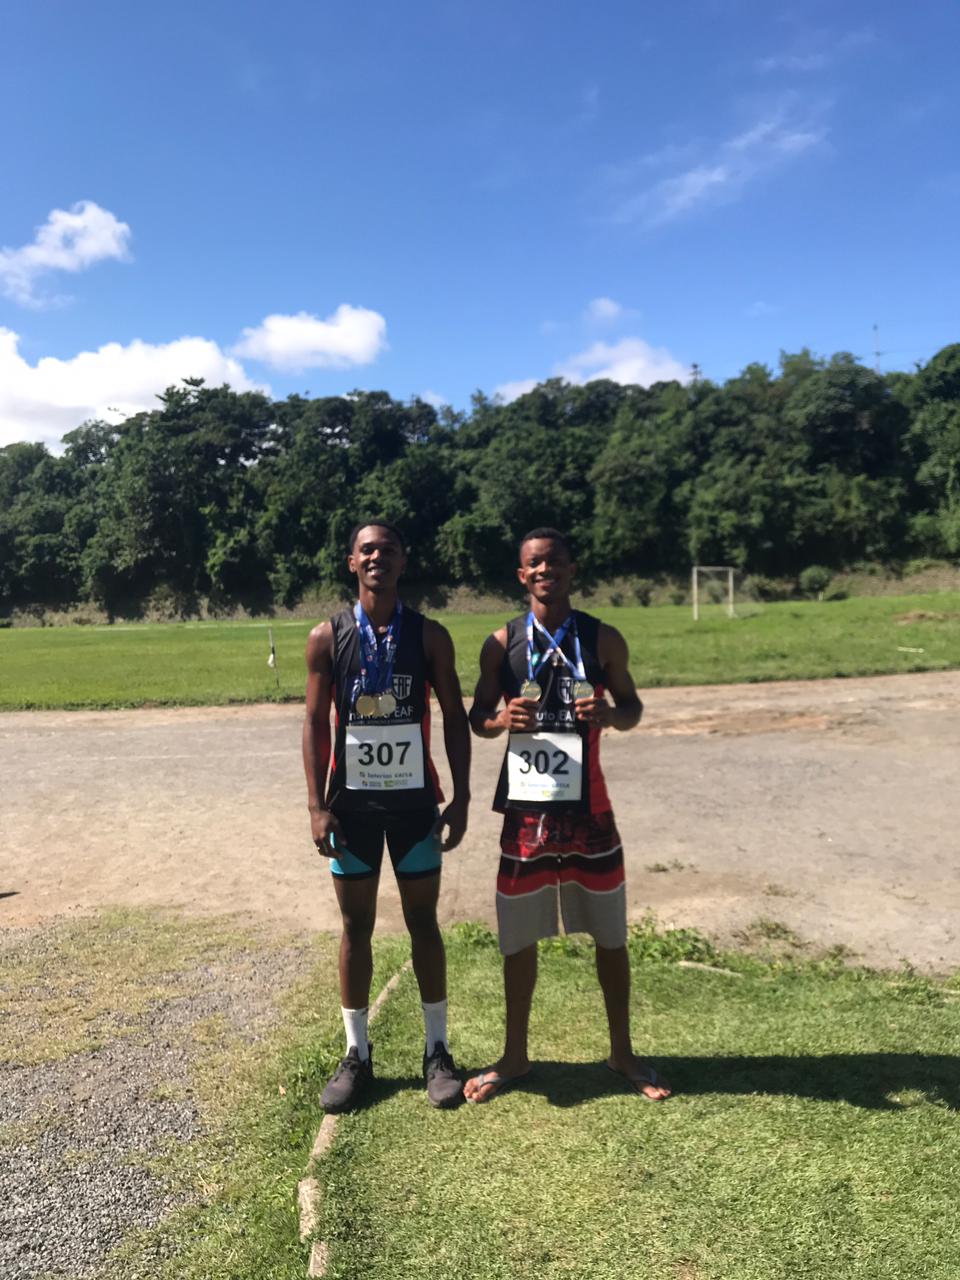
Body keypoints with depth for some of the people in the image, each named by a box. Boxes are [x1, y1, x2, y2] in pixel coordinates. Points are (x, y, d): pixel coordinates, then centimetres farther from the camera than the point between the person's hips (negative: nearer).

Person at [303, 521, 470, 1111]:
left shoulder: (429, 635, -1)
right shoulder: (328, 637, -1)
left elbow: (455, 719, 2)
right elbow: (316, 724, -1)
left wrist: (461, 798, -4)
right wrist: (318, 806, -7)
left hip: (414, 799, 0)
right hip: (352, 800, 0)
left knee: (424, 922, 9)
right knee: (356, 926, 10)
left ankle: (438, 1051, 23)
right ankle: (357, 1054, 24)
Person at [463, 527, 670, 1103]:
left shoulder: (603, 639, 1)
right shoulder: (501, 644, 0)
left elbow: (632, 706, 9)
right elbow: (477, 717, 7)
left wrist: (610, 715, -15)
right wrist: (501, 720, -16)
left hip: (588, 806, 0)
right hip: (526, 807, 0)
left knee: (611, 935, 12)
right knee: (519, 937, 11)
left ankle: (622, 1052, 32)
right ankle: (515, 1056, 30)